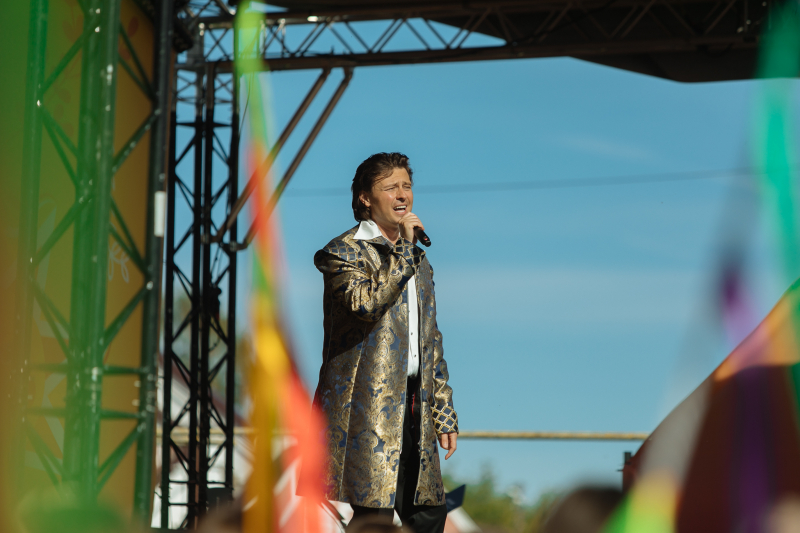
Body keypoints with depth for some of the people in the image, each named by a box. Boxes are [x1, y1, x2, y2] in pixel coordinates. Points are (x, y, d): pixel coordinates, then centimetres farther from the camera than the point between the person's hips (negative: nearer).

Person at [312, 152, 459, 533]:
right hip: (369, 411, -7)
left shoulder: (418, 261, 20)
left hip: (413, 408, 7)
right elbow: (366, 303, -23)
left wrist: (444, 415, 18)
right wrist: (404, 249, -16)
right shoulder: (344, 252, -3)